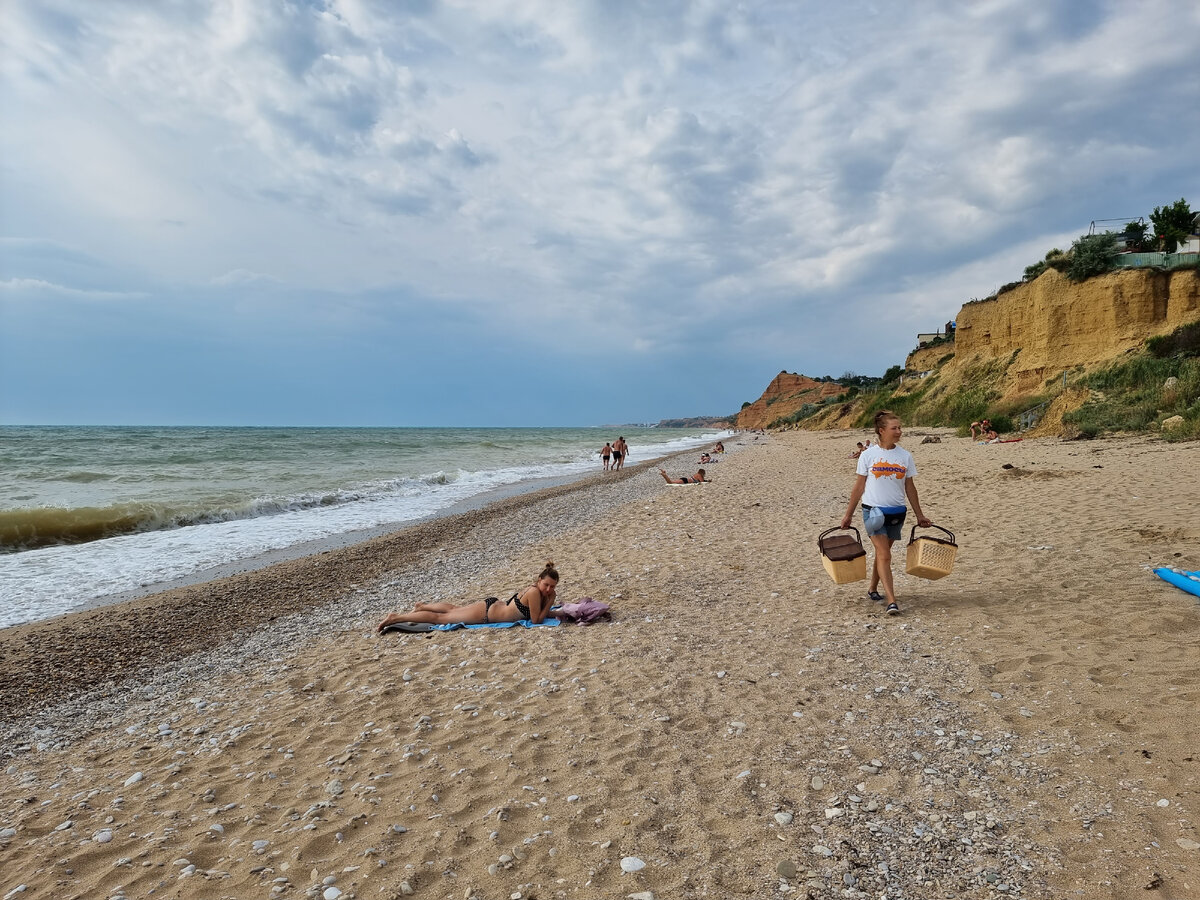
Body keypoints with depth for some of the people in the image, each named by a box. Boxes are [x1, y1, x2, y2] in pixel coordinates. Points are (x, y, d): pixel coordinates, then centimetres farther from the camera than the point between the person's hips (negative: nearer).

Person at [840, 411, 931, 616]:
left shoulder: (905, 456, 3)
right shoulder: (868, 455, -4)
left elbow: (910, 488, 10)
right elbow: (858, 487, 2)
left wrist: (919, 516, 12)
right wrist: (848, 514, 4)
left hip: (896, 512, 3)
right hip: (873, 511, -3)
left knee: (883, 553, 13)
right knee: (884, 555, -11)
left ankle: (873, 589, 32)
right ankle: (891, 601, -14)